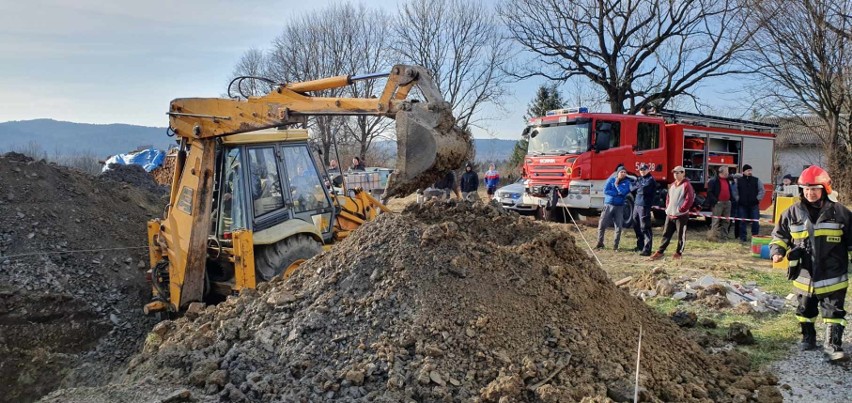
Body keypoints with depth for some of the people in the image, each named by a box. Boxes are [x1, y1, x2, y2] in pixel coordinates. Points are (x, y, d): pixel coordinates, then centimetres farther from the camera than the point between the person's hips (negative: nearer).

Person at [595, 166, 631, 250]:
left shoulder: (627, 182, 5)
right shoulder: (611, 179, 3)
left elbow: (624, 192, -13)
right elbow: (605, 191, -8)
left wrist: (617, 184, -6)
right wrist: (617, 194, -11)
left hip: (619, 206, 1)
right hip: (608, 205, -1)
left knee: (619, 226, 1)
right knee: (602, 224, -5)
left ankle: (615, 245, 11)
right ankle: (600, 243, 7)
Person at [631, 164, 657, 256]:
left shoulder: (651, 180, -8)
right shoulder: (639, 178, 17)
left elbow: (644, 190, -17)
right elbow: (632, 188, 13)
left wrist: (638, 188, -1)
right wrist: (639, 187, -1)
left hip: (644, 206, -8)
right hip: (636, 204, 8)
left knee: (645, 228, -9)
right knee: (636, 226, 16)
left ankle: (647, 249, -9)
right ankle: (640, 246, 29)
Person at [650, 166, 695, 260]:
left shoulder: (686, 185, -8)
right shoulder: (672, 185, 16)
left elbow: (689, 199, -15)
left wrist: (681, 210, -15)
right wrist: (667, 209, 11)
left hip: (681, 215, -7)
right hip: (670, 215, 7)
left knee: (681, 235, 2)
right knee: (666, 234, 9)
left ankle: (679, 253, 11)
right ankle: (660, 251, 13)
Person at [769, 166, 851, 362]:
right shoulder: (793, 213, -2)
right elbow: (780, 234, 8)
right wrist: (777, 250, -9)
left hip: (832, 276, -2)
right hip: (804, 275, 2)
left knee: (834, 312, 1)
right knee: (805, 310, 17)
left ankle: (833, 345, 9)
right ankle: (808, 338, 35)